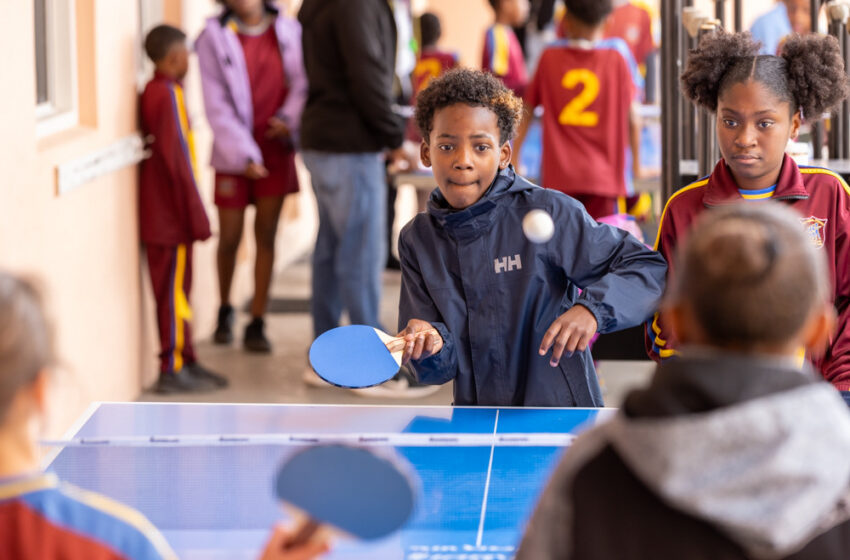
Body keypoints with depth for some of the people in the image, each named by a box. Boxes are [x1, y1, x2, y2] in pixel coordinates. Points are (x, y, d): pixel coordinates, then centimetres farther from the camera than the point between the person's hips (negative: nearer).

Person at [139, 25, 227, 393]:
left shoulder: (153, 91, 12)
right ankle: (173, 370, 1)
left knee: (176, 290, 15)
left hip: (162, 214, 9)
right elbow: (177, 159, -21)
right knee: (174, 290, -3)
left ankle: (185, 362, 22)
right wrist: (195, 215, -17)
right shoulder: (169, 94, -18)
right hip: (171, 215, -9)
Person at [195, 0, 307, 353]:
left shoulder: (288, 31, 2)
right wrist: (244, 154, -14)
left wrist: (290, 117, -16)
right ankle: (224, 311, 28)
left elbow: (301, 82, 4)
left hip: (276, 148, 2)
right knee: (230, 237, 4)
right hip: (233, 152, -1)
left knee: (266, 234, 1)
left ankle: (257, 324, 6)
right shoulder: (214, 37, -5)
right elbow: (216, 105, -8)